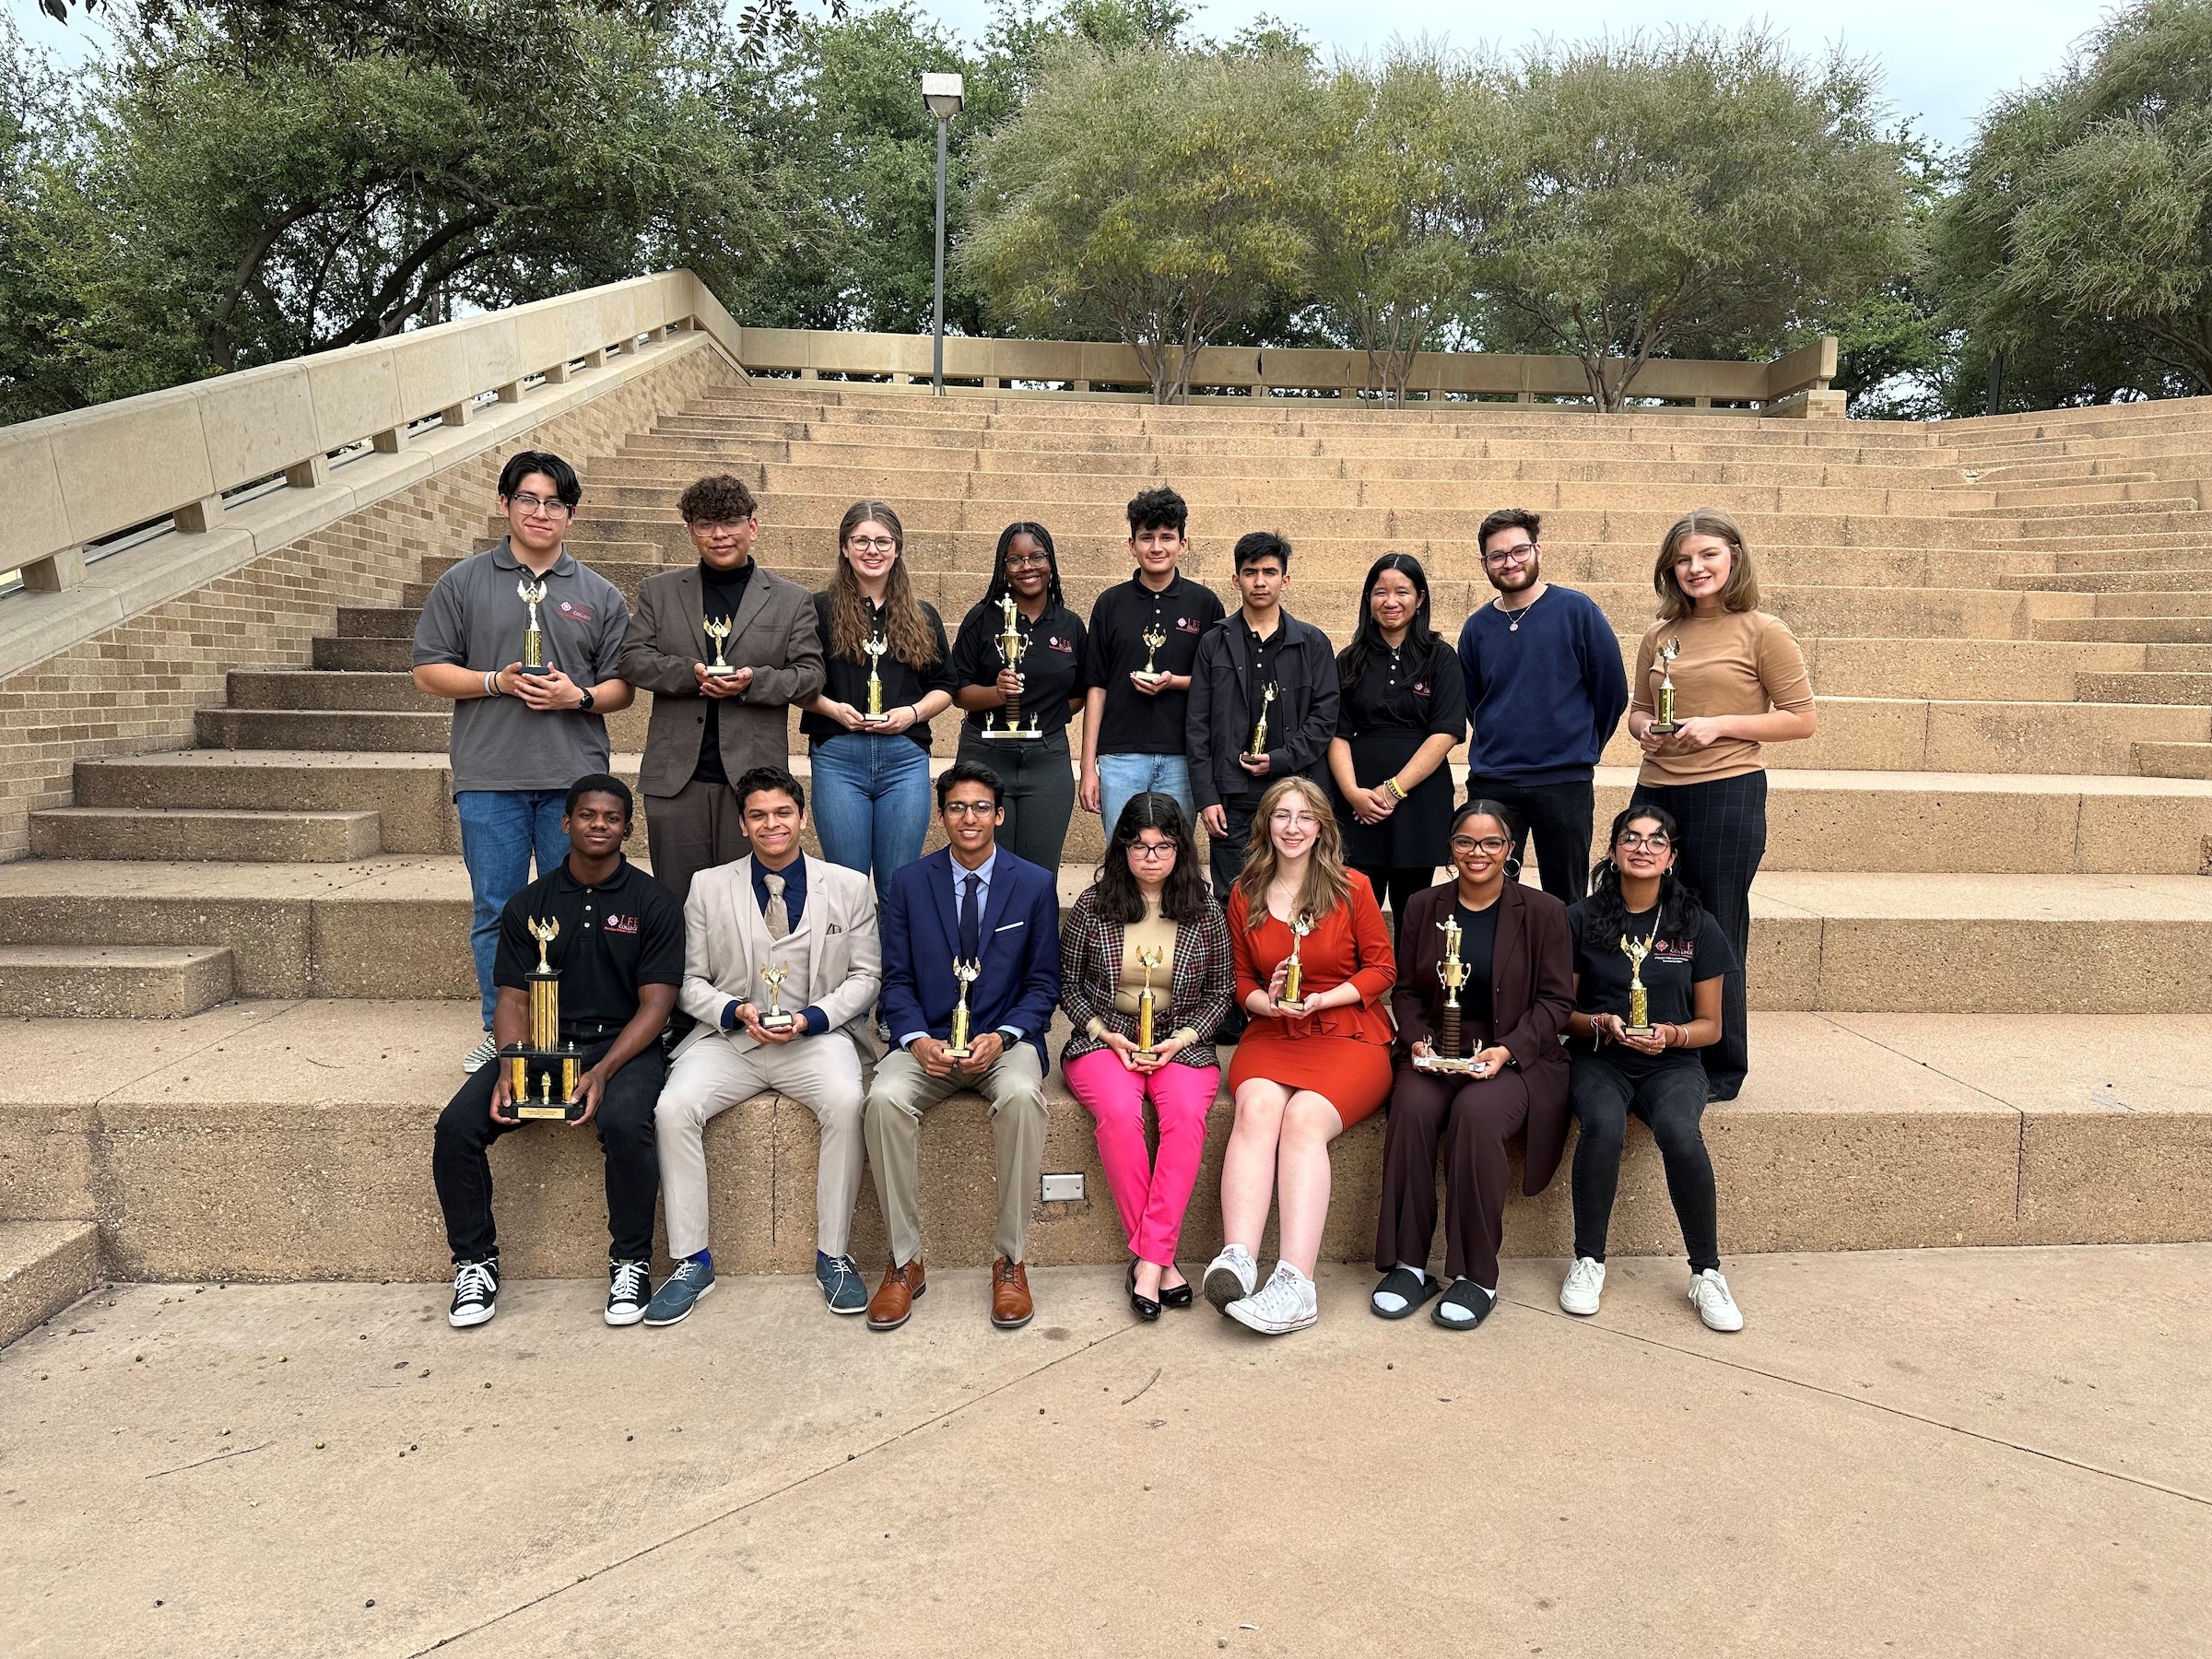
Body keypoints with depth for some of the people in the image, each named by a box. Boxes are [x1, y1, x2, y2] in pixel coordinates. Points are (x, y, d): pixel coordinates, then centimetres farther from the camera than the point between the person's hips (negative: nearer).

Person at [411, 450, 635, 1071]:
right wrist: (497, 681, -10)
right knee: (495, 913, 6)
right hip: (490, 779, 0)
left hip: (574, 779, 1)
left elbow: (621, 686, 9)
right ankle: (501, 1032, 18)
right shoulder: (463, 583, 7)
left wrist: (579, 696, -11)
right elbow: (429, 671, 5)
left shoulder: (599, 595, 9)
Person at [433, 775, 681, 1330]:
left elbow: (655, 1004, -5)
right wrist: (510, 1068, -13)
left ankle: (630, 1262, -12)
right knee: (457, 1124, -20)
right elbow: (513, 998, 7)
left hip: (623, 1044, -3)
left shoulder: (653, 903, 0)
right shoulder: (528, 904, 10)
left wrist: (603, 1071, -19)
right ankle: (475, 1263, 0)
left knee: (625, 1125, -34)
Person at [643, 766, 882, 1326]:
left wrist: (810, 1019, -10)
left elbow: (865, 976, 7)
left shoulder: (850, 886, 7)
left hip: (817, 1036, -1)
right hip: (729, 1037, 2)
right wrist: (735, 1012, -11)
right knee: (674, 1107, -26)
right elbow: (692, 980, 10)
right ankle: (691, 1261, -11)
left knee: (846, 1103, -33)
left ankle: (832, 1255, -16)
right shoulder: (708, 887, 9)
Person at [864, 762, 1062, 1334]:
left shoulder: (1035, 884, 5)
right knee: (885, 1098, -31)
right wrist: (919, 1039, -14)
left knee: (1022, 1096, -35)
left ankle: (1010, 1260, -20)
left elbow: (1043, 983, 5)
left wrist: (1002, 1037, -13)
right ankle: (904, 1260, -16)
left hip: (1005, 1040, -1)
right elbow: (896, 980, 5)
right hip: (929, 1039, 1)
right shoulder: (908, 883, 7)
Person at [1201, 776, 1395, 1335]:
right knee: (1256, 1106, -31)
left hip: (1350, 1036, -2)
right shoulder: (1244, 895, 13)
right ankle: (1237, 1260, -44)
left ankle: (1295, 1282, -38)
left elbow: (1382, 968, 5)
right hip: (1272, 1035, 2)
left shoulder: (1352, 888, 5)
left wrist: (1321, 999, -9)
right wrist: (1268, 1000, -5)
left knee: (1303, 1118, -31)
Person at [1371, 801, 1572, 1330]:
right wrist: (1418, 1040, -7)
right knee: (1412, 1108, -30)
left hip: (1514, 1057, -2)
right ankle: (1408, 1264, -18)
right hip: (1436, 1053, 2)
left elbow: (1556, 999, -1)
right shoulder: (1424, 907, 10)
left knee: (1476, 1112, -34)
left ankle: (1477, 1276, -21)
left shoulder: (1543, 912, 2)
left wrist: (1507, 1050, -15)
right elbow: (1405, 990, 12)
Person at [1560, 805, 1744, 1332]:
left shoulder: (1697, 925, 4)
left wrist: (1670, 1034, -13)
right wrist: (1600, 1024, -14)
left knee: (1679, 1131, -32)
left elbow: (1710, 1025, 7)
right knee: (1604, 1126, -33)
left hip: (1671, 1063, 0)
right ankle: (1588, 1260, -14)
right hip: (1598, 1059, 0)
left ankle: (1706, 1274, -15)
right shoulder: (1582, 919, 2)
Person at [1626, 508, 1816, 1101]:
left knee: (1715, 938, 3)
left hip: (1727, 793, -5)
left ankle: (1723, 1070, 17)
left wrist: (1720, 725, -14)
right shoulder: (1659, 637, 11)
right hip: (1656, 792, 5)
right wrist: (1645, 729, -2)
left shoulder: (1763, 631, -3)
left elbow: (1802, 718, -4)